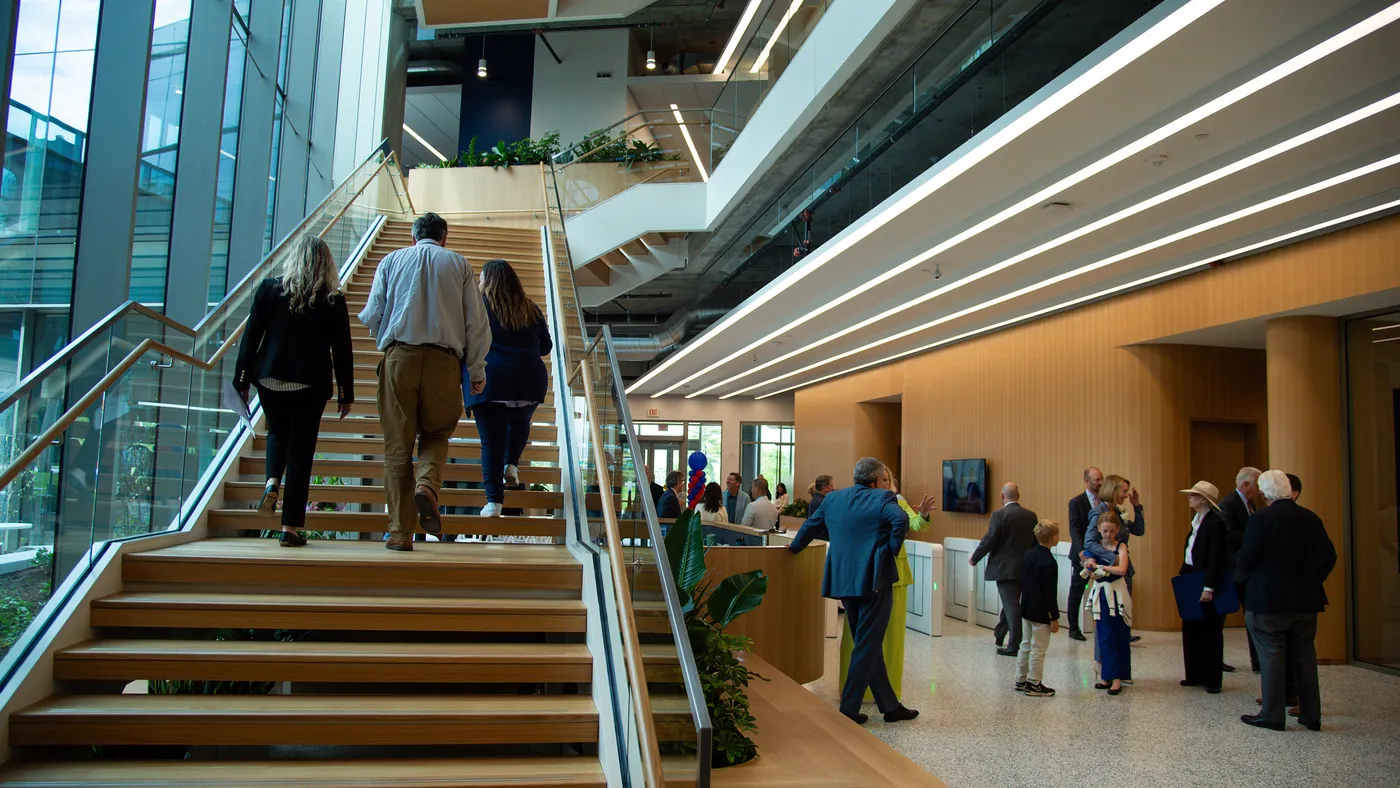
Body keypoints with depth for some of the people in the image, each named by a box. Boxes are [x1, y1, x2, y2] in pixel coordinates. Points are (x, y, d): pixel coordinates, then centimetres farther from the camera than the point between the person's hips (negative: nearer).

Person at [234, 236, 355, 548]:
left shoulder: (270, 288, 1)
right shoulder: (333, 301, -3)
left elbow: (250, 337, 1)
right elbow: (342, 350, -1)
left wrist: (242, 379, 7)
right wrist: (346, 393, 5)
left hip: (270, 379, 2)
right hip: (311, 384, -2)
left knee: (277, 434, 26)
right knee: (301, 450, 4)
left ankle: (272, 482, -2)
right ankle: (290, 527, 5)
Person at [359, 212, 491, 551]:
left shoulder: (391, 261, 14)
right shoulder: (459, 264, 13)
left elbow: (371, 316, 9)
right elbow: (477, 323, 8)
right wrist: (477, 372, 14)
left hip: (399, 357, 0)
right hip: (443, 360, 0)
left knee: (398, 446, 5)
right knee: (436, 434, 17)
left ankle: (400, 532, 4)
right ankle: (427, 484, -13)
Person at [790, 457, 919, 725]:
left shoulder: (833, 499, 10)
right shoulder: (883, 497, -7)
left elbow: (811, 526, 22)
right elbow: (901, 520, -26)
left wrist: (794, 547, 39)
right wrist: (891, 549, -10)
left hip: (844, 581, 6)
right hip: (874, 581, -6)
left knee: (868, 645, 15)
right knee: (867, 646, 2)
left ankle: (890, 706, 23)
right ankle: (848, 708, 6)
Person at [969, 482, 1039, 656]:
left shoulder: (1000, 515, -14)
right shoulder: (1031, 516, 4)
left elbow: (989, 541, -15)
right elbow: (1035, 542, 10)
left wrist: (974, 558, -1)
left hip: (1005, 568, -6)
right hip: (1024, 568, 6)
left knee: (1011, 604, -2)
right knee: (1011, 601, 20)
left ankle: (1014, 645, 0)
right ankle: (999, 633, 36)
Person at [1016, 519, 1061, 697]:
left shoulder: (1028, 554, 4)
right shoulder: (1048, 562, -21)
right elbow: (1050, 593, -19)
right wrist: (1054, 617, -13)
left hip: (1026, 608, 9)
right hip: (1041, 613, -9)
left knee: (1026, 645, 17)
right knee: (1038, 649, 1)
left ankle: (1021, 680, 24)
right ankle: (1034, 684, 9)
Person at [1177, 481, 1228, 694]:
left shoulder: (1215, 523, -16)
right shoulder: (1197, 521, 11)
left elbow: (1215, 559, -20)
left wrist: (1209, 588, -22)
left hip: (1206, 582, -9)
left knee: (1209, 630, 2)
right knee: (1191, 628, 13)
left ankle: (1212, 680, 12)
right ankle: (1194, 675, 22)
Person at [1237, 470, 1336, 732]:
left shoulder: (1260, 518, -14)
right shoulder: (1311, 519, 3)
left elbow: (1246, 559, -16)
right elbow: (1329, 556, 3)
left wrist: (1242, 576, 4)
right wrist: (1310, 580, 12)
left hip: (1268, 600, -5)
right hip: (1305, 601, 5)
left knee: (1271, 656, 2)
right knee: (1305, 655, 13)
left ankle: (1272, 715, 6)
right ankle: (1311, 715, 19)